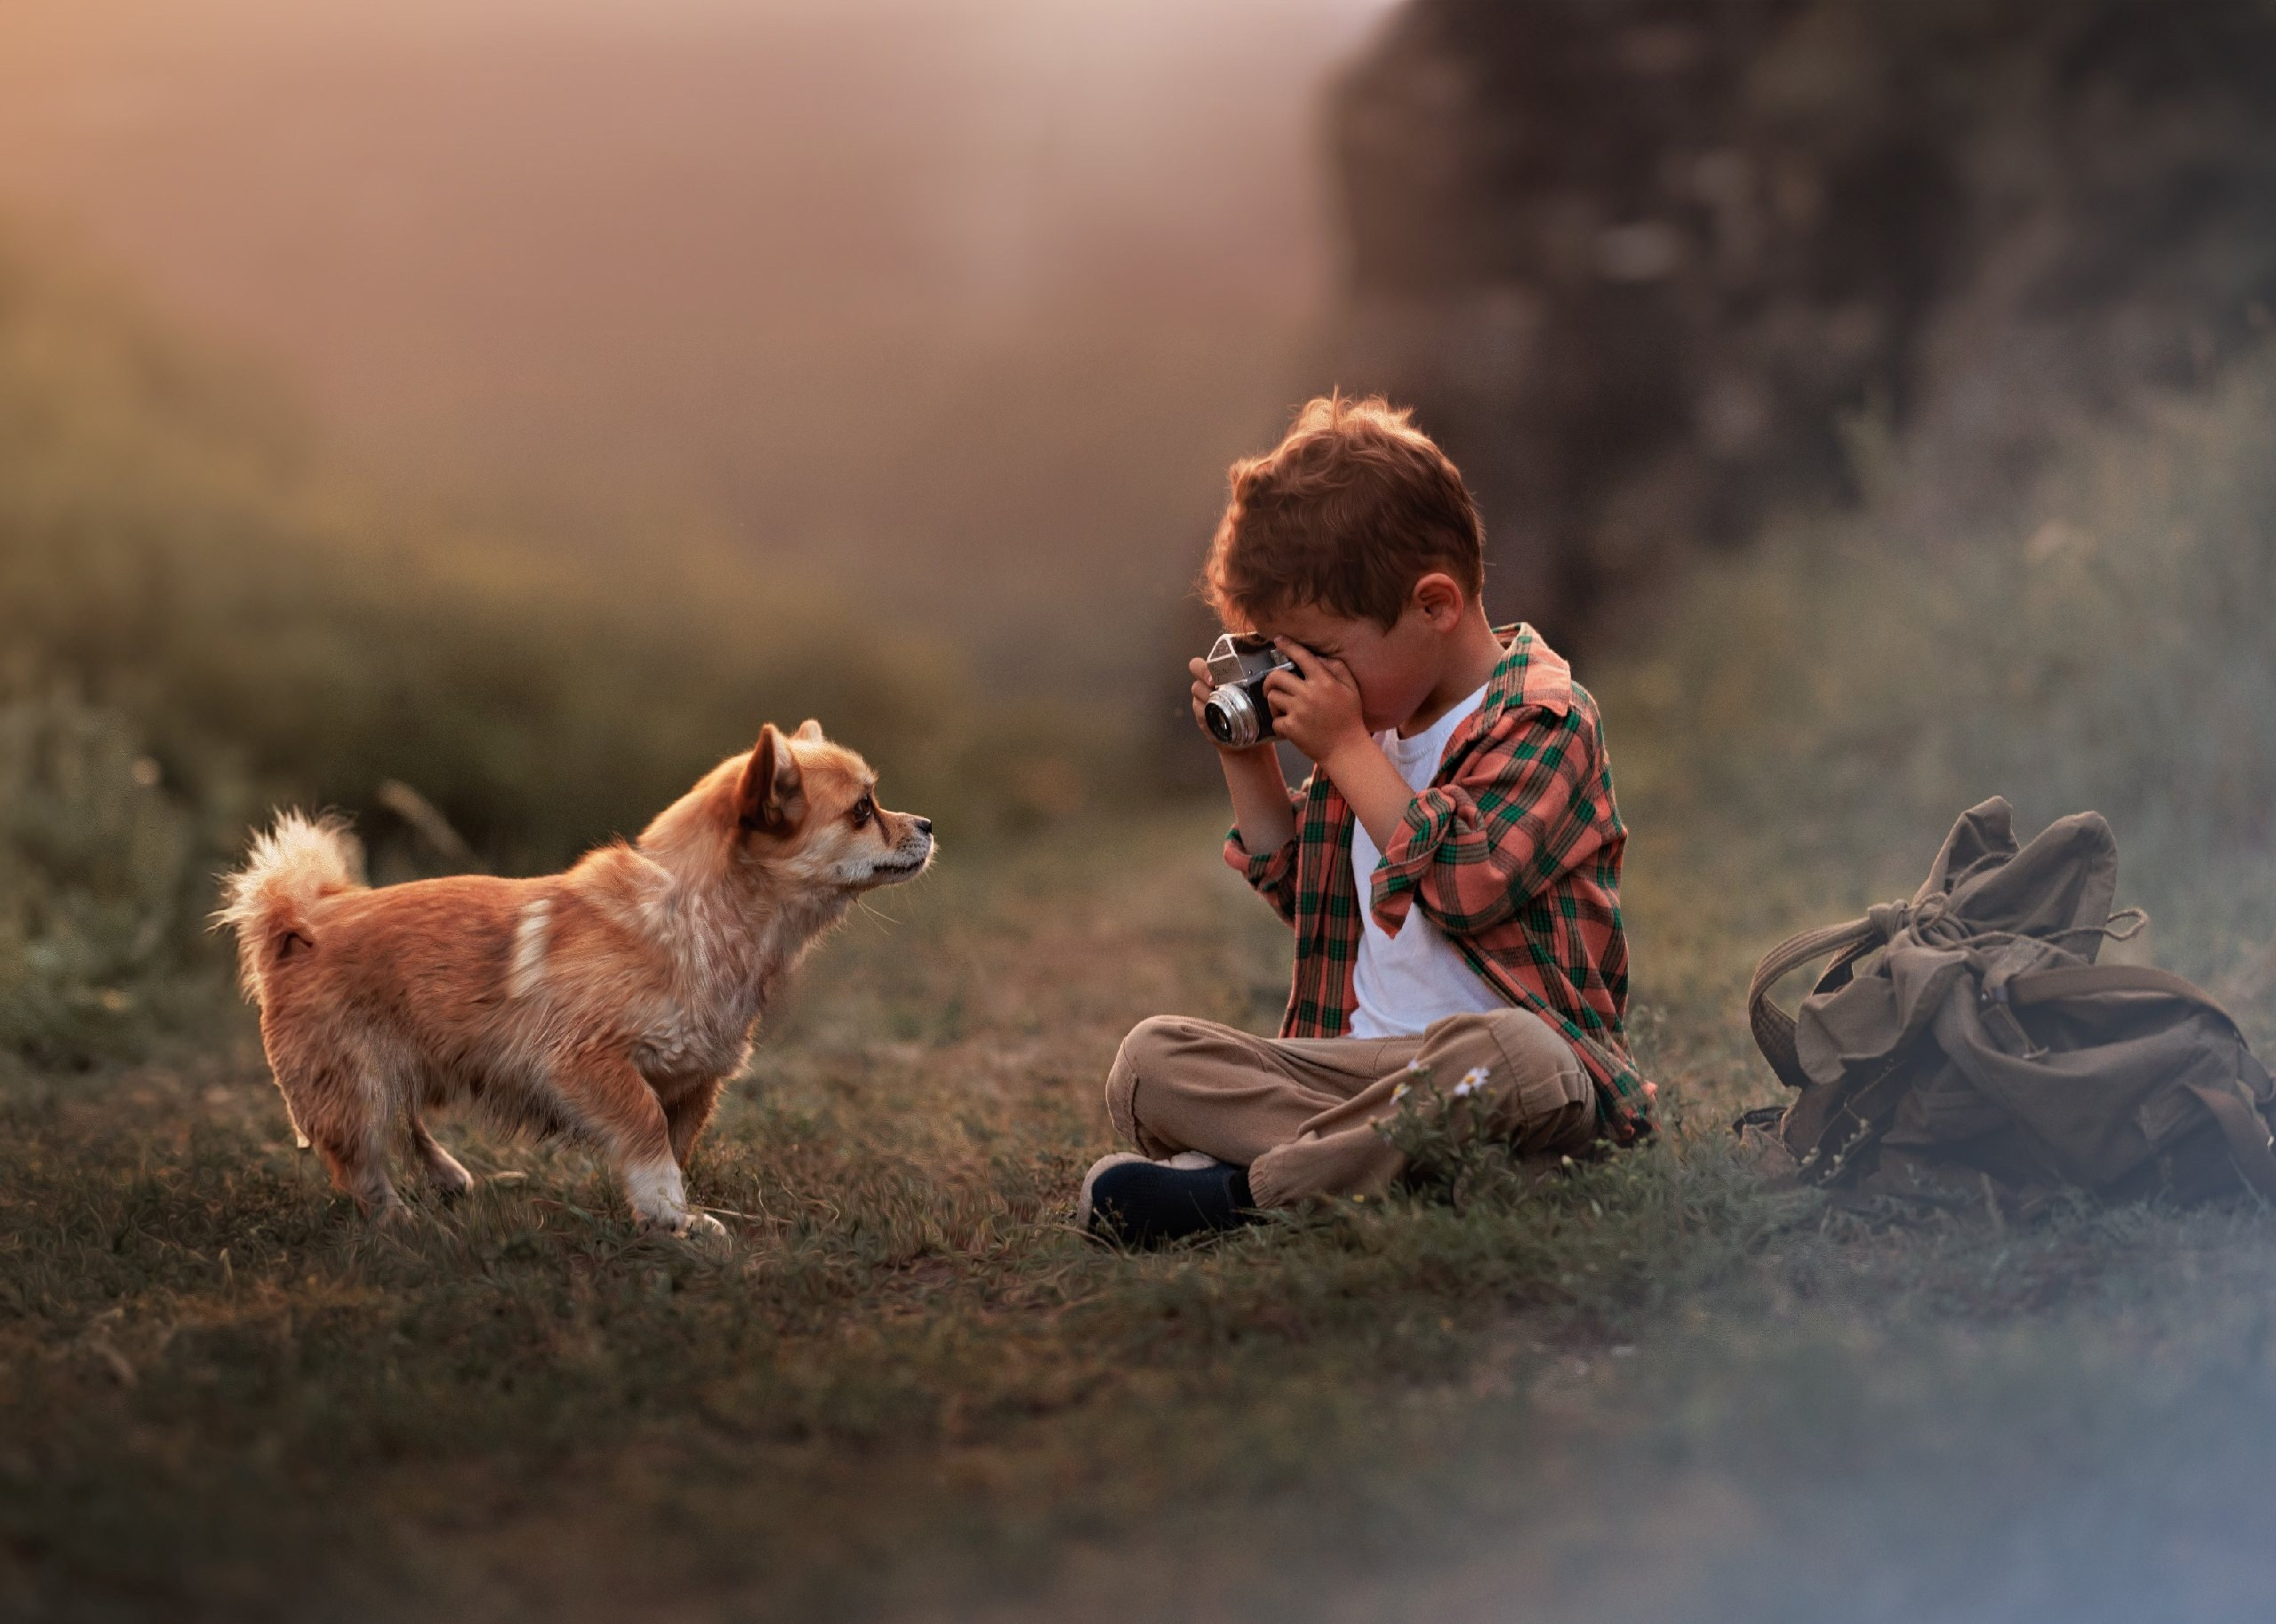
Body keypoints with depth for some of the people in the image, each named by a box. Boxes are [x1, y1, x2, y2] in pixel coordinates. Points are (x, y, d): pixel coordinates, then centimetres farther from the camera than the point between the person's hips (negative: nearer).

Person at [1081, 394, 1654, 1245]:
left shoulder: (1542, 719, -5)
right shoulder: (1376, 716, 17)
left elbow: (1465, 881, -20)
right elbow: (1295, 884, 29)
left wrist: (1346, 751, -14)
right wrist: (1247, 758, 14)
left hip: (1521, 1040, -7)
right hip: (1354, 1060, 7)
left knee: (1496, 1053, -43)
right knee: (1151, 1060, -11)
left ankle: (1243, 1187, -33)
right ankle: (1371, 1161, -33)